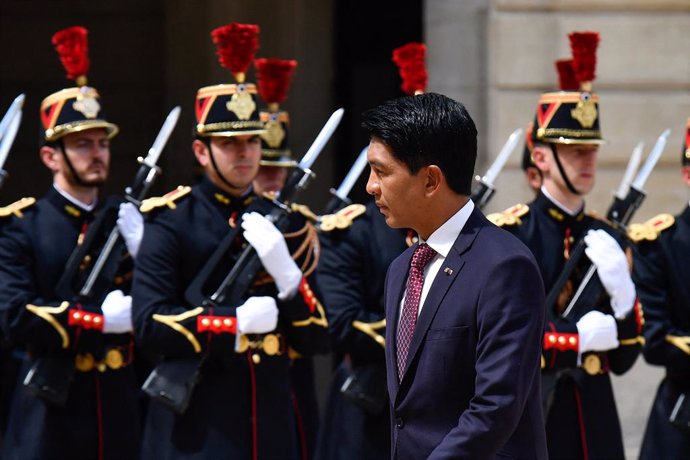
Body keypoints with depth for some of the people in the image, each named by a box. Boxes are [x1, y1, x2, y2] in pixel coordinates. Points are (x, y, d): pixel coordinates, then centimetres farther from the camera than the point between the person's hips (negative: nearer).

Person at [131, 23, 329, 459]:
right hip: (196, 423, -4)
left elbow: (318, 340, 8)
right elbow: (150, 323, -9)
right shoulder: (171, 220, 1)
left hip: (273, 420, 4)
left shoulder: (288, 224, 13)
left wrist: (285, 273, -9)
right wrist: (236, 323, -13)